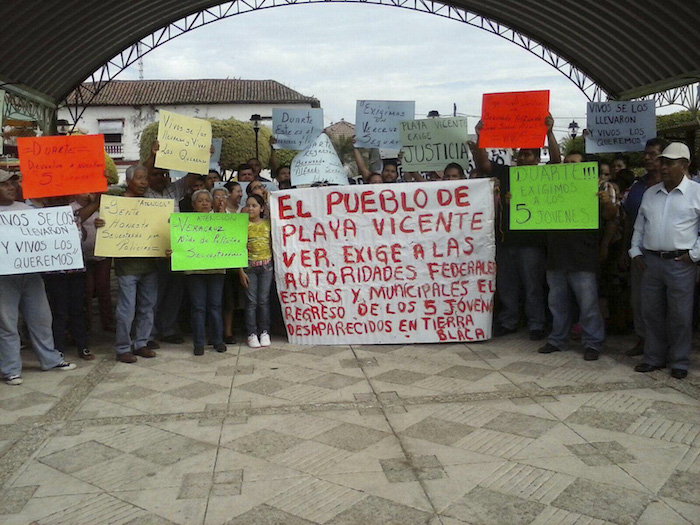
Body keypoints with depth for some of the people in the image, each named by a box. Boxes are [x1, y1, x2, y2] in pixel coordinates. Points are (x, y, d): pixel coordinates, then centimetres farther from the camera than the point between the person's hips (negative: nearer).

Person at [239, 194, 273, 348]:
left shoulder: (267, 223, 5)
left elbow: (272, 244, 9)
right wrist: (241, 271, -7)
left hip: (266, 266, 1)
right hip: (249, 266, -1)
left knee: (264, 300, 3)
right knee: (251, 301, -1)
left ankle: (264, 332, 12)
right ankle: (252, 334, 6)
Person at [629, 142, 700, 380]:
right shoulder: (650, 193, 12)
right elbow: (639, 226, 18)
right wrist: (635, 251, 10)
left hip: (680, 263, -5)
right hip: (650, 261, 5)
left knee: (680, 315, 3)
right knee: (651, 312, 11)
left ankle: (679, 362, 17)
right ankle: (654, 358, 24)